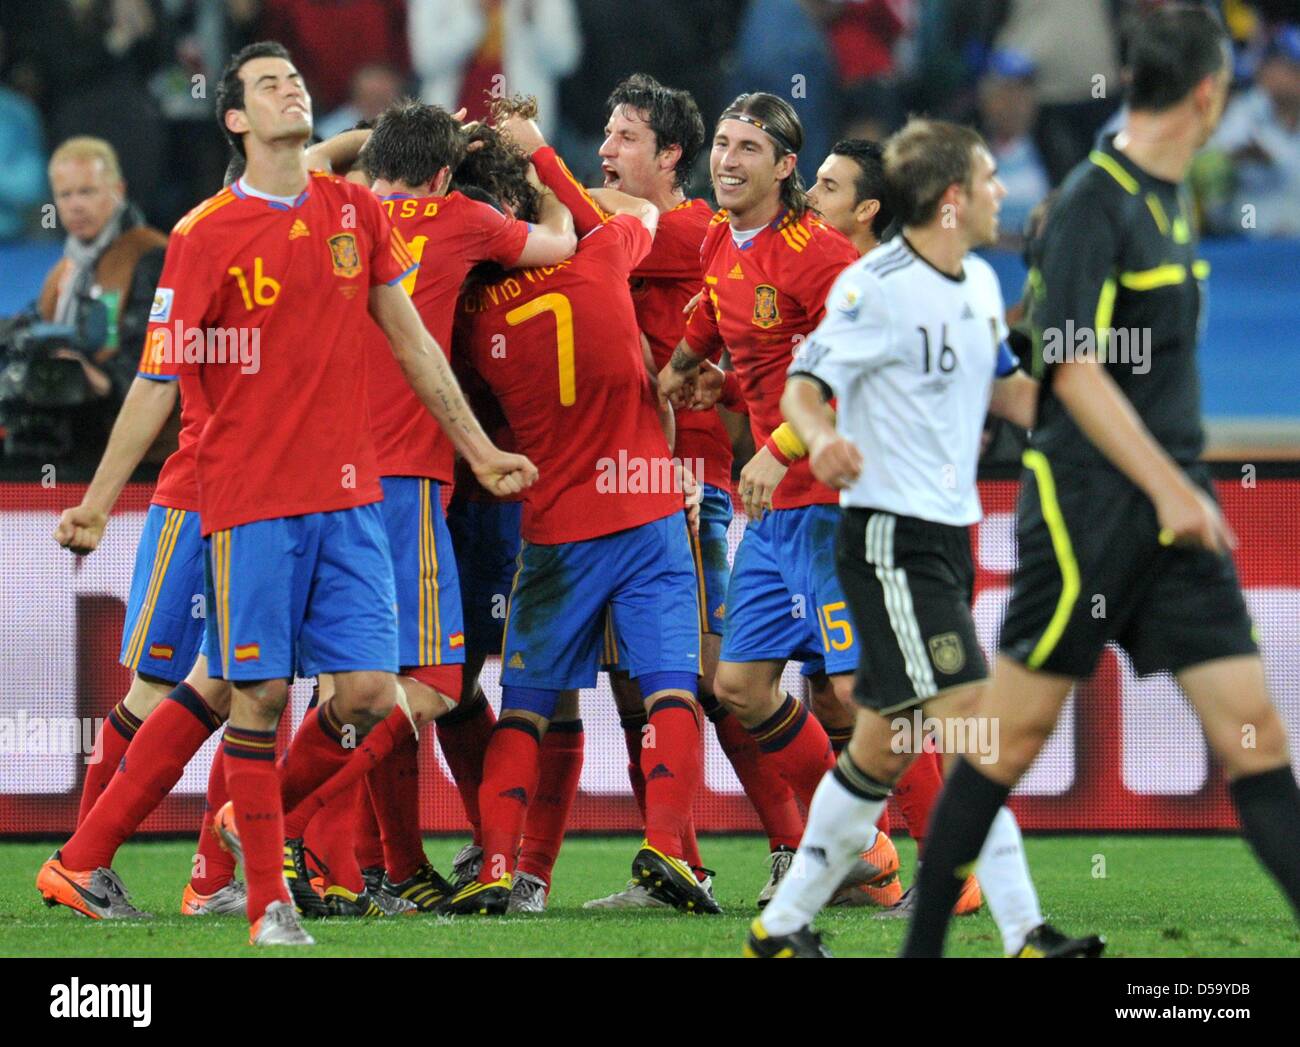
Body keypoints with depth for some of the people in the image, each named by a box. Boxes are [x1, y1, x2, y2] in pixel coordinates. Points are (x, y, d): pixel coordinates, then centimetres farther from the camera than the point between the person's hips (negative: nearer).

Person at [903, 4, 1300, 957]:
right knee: (1016, 733, 0)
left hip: (1174, 507, 8)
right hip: (1088, 509, -8)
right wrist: (1169, 489, -22)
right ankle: (922, 947, 11)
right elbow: (1074, 368, -19)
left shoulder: (1169, 196, 13)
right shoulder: (1094, 200, -13)